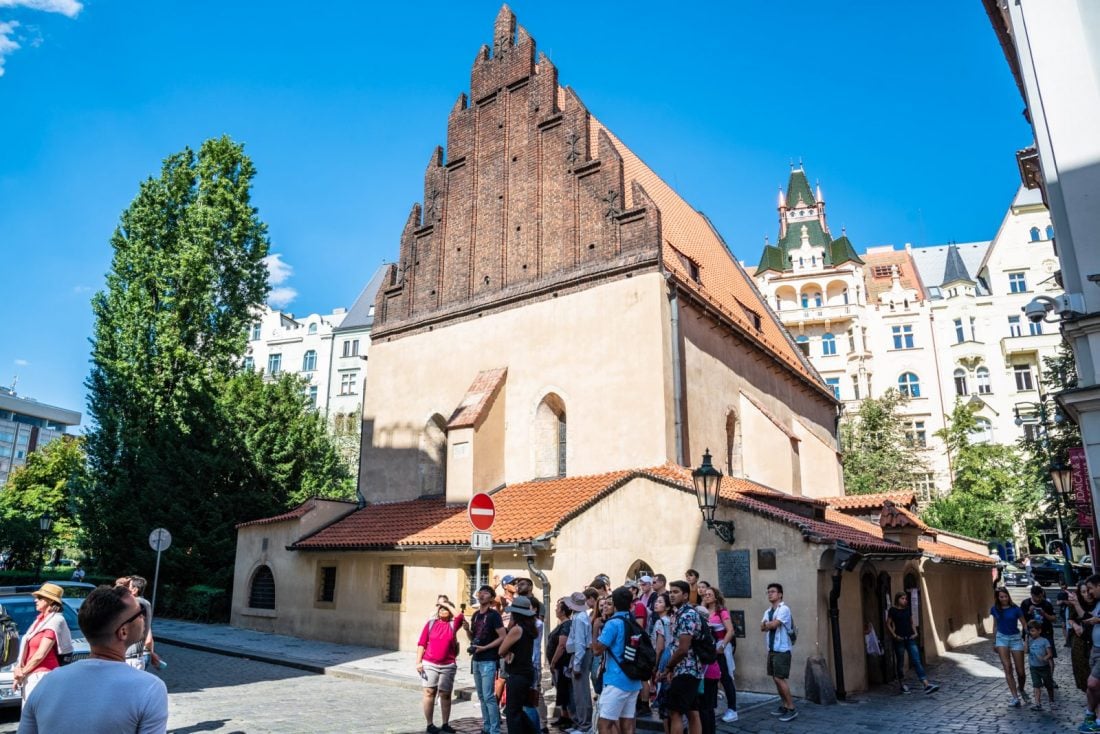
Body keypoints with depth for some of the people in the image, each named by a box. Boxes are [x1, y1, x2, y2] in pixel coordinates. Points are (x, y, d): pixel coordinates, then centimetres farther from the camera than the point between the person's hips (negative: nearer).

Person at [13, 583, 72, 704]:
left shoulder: (54, 622, -13)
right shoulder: (40, 619, 13)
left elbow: (40, 655, -14)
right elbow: (26, 648, 12)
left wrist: (22, 672, -4)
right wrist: (19, 668, -2)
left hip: (42, 676, -9)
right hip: (30, 676, 9)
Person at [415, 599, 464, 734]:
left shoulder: (453, 624, 3)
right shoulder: (431, 623, 3)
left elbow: (460, 616, -18)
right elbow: (421, 643, 2)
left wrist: (447, 604, -9)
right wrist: (418, 661, -6)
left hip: (448, 665, 1)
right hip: (429, 664, -1)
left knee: (445, 695, 6)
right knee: (429, 693, 3)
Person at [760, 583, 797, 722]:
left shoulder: (784, 609, -12)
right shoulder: (767, 612, 14)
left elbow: (774, 624, -20)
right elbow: (762, 627, 4)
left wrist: (767, 623, 0)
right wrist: (770, 624, -16)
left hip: (782, 649, -8)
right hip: (771, 649, 8)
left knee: (780, 678, -9)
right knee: (775, 678, 10)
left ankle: (792, 708, -1)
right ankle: (785, 705, 20)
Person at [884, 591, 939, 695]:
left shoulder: (908, 609, 9)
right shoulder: (892, 610, -5)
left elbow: (911, 623, 17)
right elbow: (888, 624, -4)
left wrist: (915, 632, 2)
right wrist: (894, 635, -12)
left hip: (910, 638, 3)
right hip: (899, 639, -3)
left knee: (916, 661, -7)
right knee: (900, 662, 7)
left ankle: (926, 684, -15)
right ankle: (902, 684, 20)